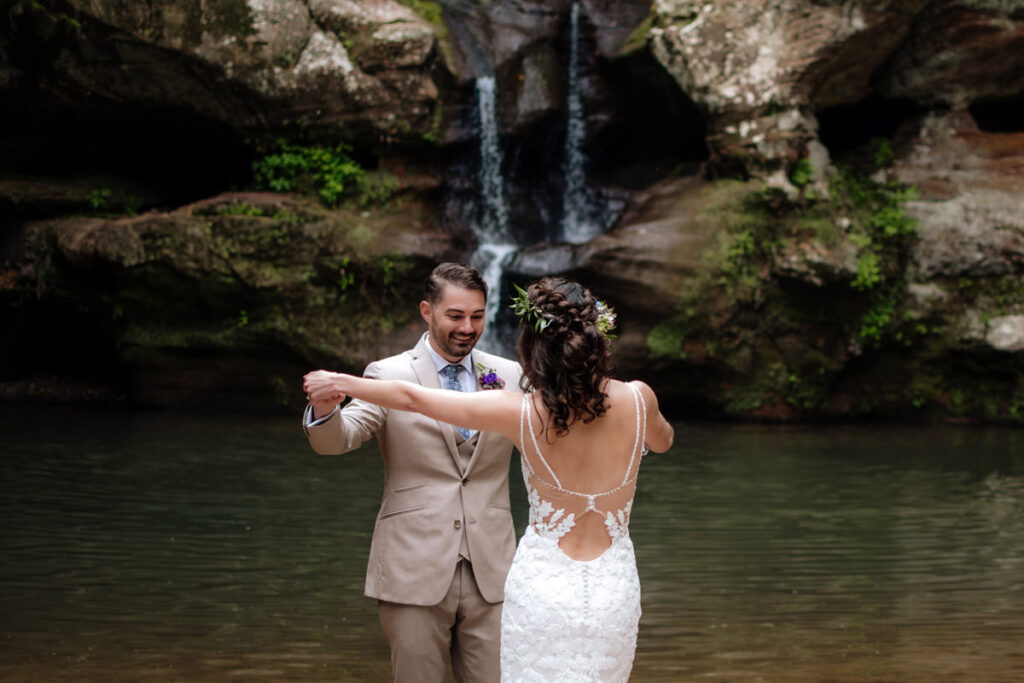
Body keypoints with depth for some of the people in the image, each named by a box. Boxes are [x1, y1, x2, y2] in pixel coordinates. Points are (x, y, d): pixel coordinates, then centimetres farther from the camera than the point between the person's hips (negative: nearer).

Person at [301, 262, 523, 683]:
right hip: (414, 573, -2)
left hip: (490, 570, 2)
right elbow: (336, 440, -12)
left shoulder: (509, 376, 8)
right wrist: (324, 409, -36)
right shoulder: (388, 376, -1)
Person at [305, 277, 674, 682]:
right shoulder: (636, 399, -11)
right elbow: (663, 441, 15)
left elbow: (411, 398, -4)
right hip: (613, 591, 2)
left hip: (541, 589, -2)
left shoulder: (521, 413, -15)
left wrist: (340, 382, 12)